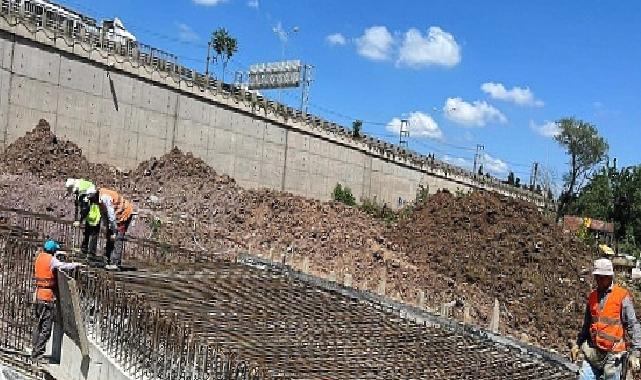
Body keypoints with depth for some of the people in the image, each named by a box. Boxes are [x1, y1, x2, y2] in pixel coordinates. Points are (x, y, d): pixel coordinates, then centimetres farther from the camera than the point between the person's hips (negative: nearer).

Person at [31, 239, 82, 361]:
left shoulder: (39, 257, 7)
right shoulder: (51, 260, -15)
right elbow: (63, 266, -29)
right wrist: (76, 264, -16)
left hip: (38, 294, 8)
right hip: (48, 296, -8)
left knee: (38, 323, 20)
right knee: (46, 327, -3)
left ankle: (34, 347, 29)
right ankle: (38, 352, -3)